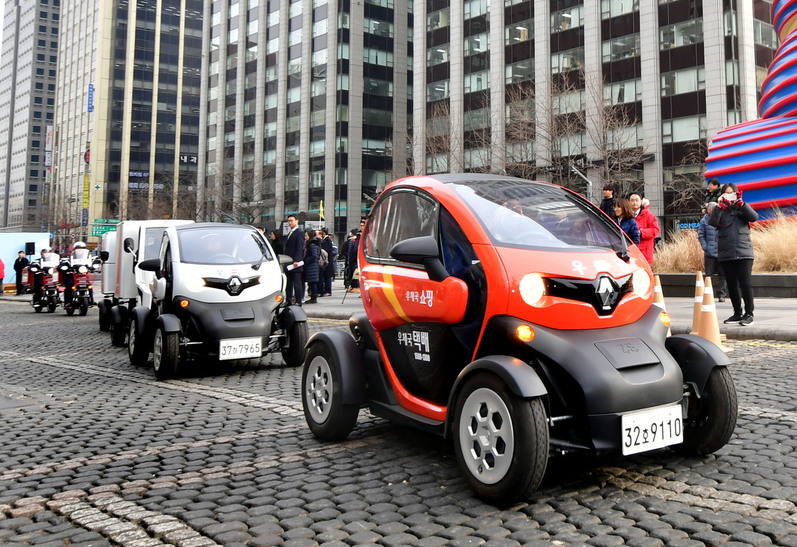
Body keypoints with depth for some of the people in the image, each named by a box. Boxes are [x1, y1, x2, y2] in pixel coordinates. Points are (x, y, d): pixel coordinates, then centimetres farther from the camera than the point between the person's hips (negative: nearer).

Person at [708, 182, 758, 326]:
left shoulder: (742, 208, 10)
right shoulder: (719, 210, 10)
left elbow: (754, 217, -9)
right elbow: (713, 222, -8)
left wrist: (740, 203, -12)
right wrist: (719, 206, -15)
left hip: (743, 253, -2)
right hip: (725, 254, 2)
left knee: (745, 283, -6)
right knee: (732, 285, 8)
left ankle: (749, 314, 1)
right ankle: (737, 313, 19)